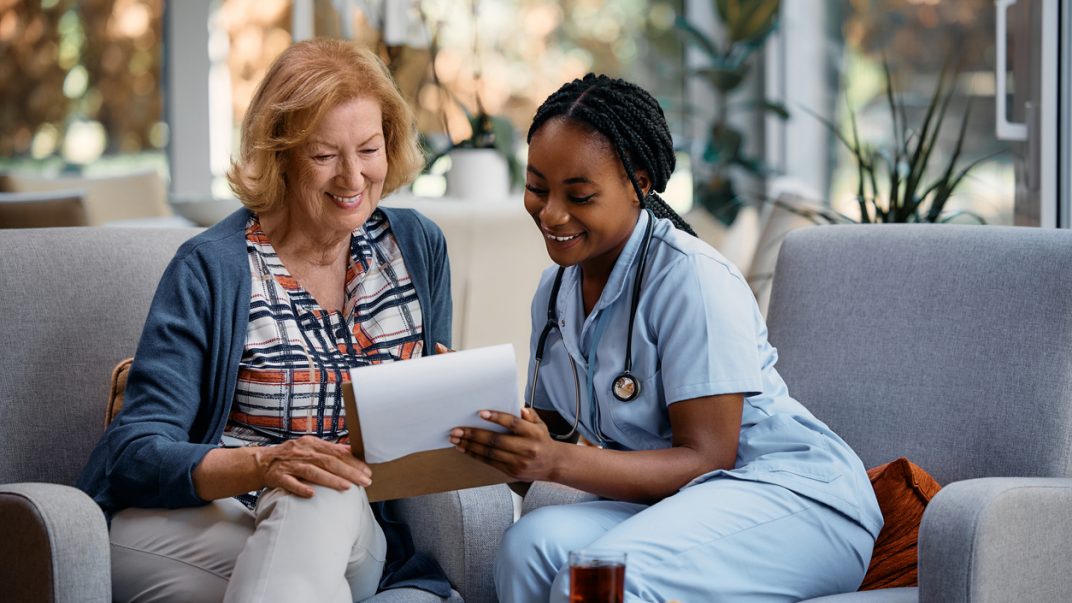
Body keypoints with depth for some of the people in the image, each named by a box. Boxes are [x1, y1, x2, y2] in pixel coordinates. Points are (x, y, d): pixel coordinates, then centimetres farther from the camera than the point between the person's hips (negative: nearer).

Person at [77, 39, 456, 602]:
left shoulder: (418, 245, 11)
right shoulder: (212, 267, -4)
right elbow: (137, 450, -10)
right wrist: (263, 465, -29)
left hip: (359, 529, 4)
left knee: (327, 498, -34)